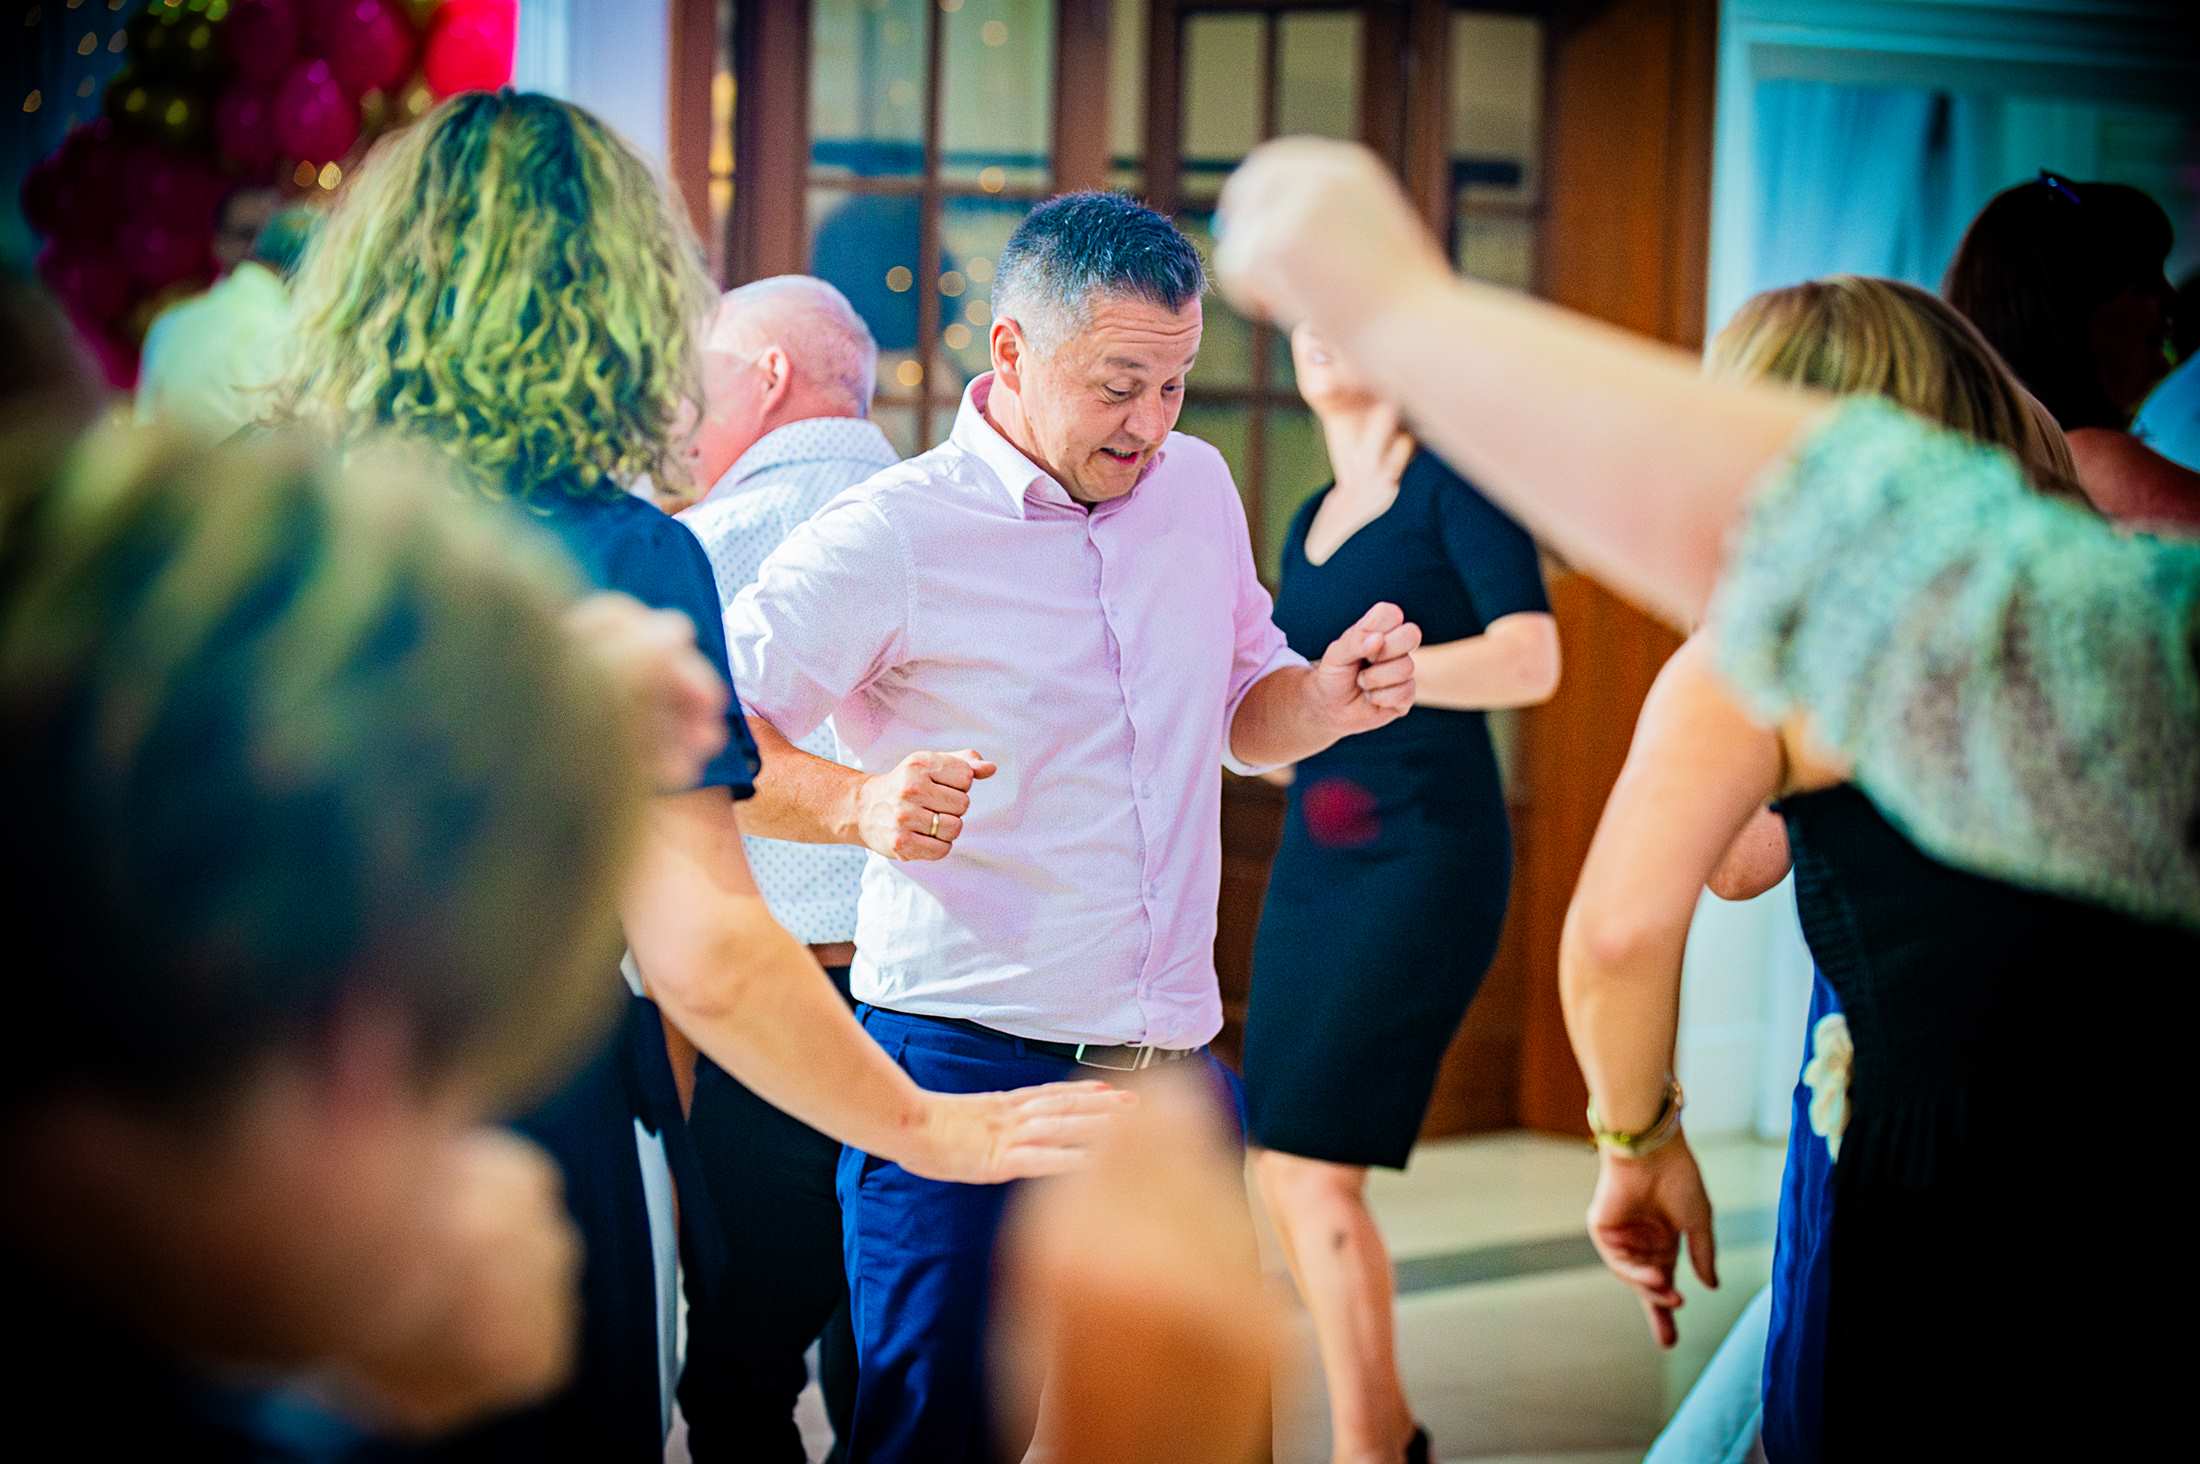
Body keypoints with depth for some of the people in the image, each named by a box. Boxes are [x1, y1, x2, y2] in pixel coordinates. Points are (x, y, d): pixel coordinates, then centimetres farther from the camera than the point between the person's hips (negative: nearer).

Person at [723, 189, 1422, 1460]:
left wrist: (1330, 700, -1)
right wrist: (859, 803, -29)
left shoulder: (1197, 487, 10)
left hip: (1176, 1066, 6)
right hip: (967, 1060, -6)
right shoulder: (889, 537, -10)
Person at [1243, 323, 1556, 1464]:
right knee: (1281, 1174, 6)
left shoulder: (1451, 481, -5)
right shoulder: (1309, 523, 17)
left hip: (1425, 855, -7)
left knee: (1315, 1164, -13)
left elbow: (1532, 659, -18)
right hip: (1313, 860, 8)